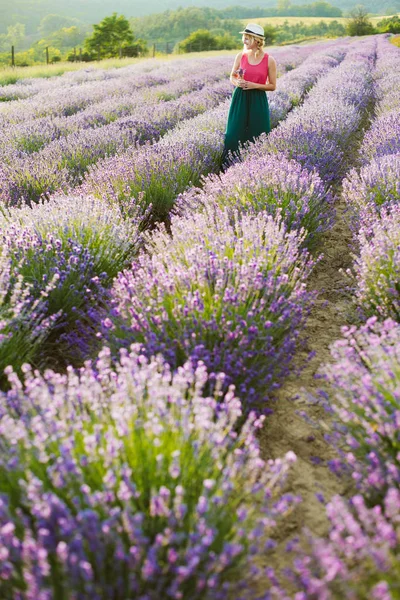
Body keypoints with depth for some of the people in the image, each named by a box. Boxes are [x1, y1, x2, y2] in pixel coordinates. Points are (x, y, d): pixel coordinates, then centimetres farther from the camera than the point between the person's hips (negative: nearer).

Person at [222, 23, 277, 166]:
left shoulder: (269, 60, -5)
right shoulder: (241, 56, 1)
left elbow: (272, 86, 0)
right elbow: (232, 77, 13)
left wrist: (254, 85, -14)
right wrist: (237, 83, -10)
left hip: (258, 101, -2)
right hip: (240, 99, 2)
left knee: (257, 136, 2)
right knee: (235, 134, 1)